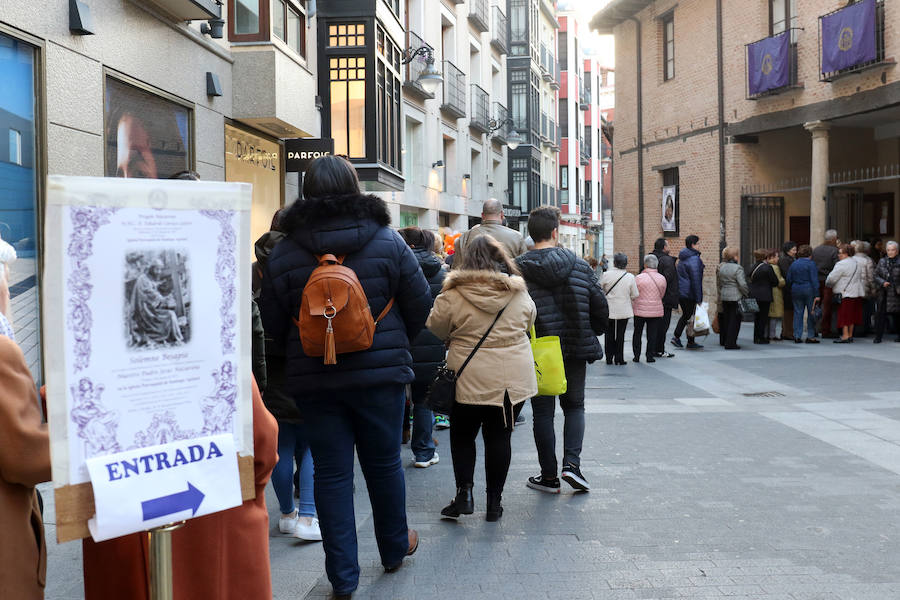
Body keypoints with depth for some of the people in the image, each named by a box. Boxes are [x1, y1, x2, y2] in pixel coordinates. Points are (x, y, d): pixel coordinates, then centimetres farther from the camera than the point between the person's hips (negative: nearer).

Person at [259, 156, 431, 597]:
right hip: (380, 374, 0)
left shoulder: (284, 252, -3)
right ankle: (394, 548, 35)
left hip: (313, 380, 0)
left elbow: (272, 327, 1)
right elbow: (420, 308, 2)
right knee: (384, 463, 16)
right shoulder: (387, 241, -3)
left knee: (331, 473, 7)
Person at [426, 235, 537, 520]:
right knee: (499, 437, 10)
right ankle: (494, 501, 14)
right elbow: (529, 324, 17)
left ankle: (464, 492, 4)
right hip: (514, 378, 2)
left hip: (470, 379, -2)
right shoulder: (520, 294, 0)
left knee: (462, 435, 15)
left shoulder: (453, 295, -10)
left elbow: (436, 327, 2)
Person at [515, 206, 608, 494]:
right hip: (576, 351, 1)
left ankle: (549, 476, 14)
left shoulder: (517, 270, -8)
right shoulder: (580, 266, -2)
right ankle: (571, 464, 2)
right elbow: (601, 308, 1)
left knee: (543, 412, 9)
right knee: (574, 406, 18)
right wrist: (591, 335, 18)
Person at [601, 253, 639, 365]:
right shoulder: (630, 277, -8)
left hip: (609, 310, 0)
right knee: (620, 334, 7)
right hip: (624, 310, 0)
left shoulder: (607, 275, -11)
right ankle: (619, 358, 9)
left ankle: (609, 358, 14)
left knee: (609, 334, 11)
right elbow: (635, 295, -2)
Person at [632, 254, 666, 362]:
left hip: (640, 310, -2)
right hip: (656, 310, 2)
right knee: (652, 334, 8)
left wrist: (632, 307, 11)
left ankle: (636, 356, 12)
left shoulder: (639, 278, -12)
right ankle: (650, 356, 8)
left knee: (637, 333, 11)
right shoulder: (662, 279, -2)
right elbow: (662, 295, 10)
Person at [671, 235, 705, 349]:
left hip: (680, 292, 8)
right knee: (691, 316, 1)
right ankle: (691, 343, 8)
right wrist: (698, 298, -15)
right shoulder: (694, 259, -16)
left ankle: (676, 337, 12)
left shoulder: (682, 258, 12)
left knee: (685, 315, 19)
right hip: (689, 293, -8)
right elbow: (695, 280, -18)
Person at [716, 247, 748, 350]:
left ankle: (725, 341, 22)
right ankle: (730, 343, -3)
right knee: (734, 320, -1)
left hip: (724, 297, 7)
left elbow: (718, 283, 14)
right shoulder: (738, 268, -13)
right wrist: (747, 294, -3)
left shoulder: (721, 267, 7)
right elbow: (742, 284, -17)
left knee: (726, 319, 15)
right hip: (736, 297, -7)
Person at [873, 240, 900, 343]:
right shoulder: (882, 262, 9)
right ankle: (878, 336, 3)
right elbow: (876, 275, 8)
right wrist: (882, 282, -9)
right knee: (880, 314, -2)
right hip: (883, 293, 2)